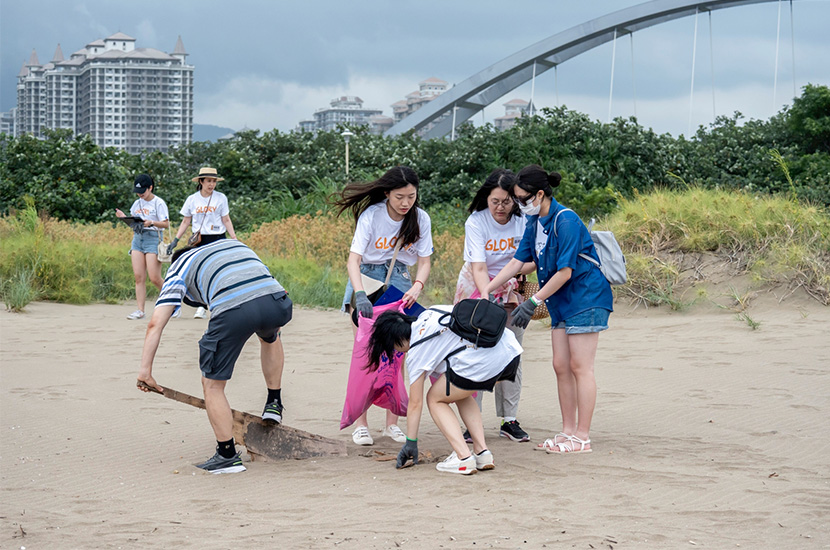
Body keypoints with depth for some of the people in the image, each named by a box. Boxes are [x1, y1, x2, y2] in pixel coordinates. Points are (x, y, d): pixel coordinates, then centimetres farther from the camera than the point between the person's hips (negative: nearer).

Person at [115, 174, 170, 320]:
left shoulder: (158, 203, -4)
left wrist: (152, 223, -23)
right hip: (137, 238, 6)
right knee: (139, 277, -2)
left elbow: (166, 224, -8)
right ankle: (140, 310, -2)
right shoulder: (137, 204, 15)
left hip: (153, 238, -6)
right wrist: (124, 217, 2)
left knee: (154, 278, -9)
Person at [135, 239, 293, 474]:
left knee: (213, 384, 14)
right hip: (278, 303, 5)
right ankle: (274, 403, 42)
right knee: (270, 335, 41)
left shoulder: (179, 266, 25)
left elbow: (155, 323, 15)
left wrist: (145, 369, 14)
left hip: (233, 311, -5)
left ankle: (228, 456, 16)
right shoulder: (234, 244, 39)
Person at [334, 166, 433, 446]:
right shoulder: (371, 215, -19)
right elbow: (353, 259, -25)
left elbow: (424, 262, -4)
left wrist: (417, 285, -26)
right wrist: (360, 294, -40)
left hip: (398, 280, 3)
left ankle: (392, 423, 4)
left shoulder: (420, 219, -8)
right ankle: (360, 423, -6)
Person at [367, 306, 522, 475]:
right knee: (460, 394, 30)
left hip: (481, 363, -8)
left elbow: (415, 403, 11)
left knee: (435, 399, 15)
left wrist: (410, 443, 20)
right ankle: (482, 451, 15)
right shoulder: (429, 313, 24)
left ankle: (463, 457, -1)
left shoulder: (416, 351, 6)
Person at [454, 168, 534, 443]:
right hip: (476, 287, -2)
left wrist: (515, 271, -27)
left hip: (510, 289, 3)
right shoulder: (476, 222, -21)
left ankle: (509, 420, 9)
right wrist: (487, 298, -43)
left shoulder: (523, 221, -13)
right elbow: (479, 267, -28)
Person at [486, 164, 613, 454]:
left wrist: (533, 302, -18)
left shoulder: (565, 221, -21)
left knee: (580, 367, -7)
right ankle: (568, 431, 14)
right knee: (561, 366, 8)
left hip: (585, 299, -9)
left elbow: (565, 271, -21)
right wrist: (484, 293, 6)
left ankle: (582, 437, -5)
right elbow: (517, 261, 10)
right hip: (561, 302, 9)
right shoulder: (535, 222, 7)